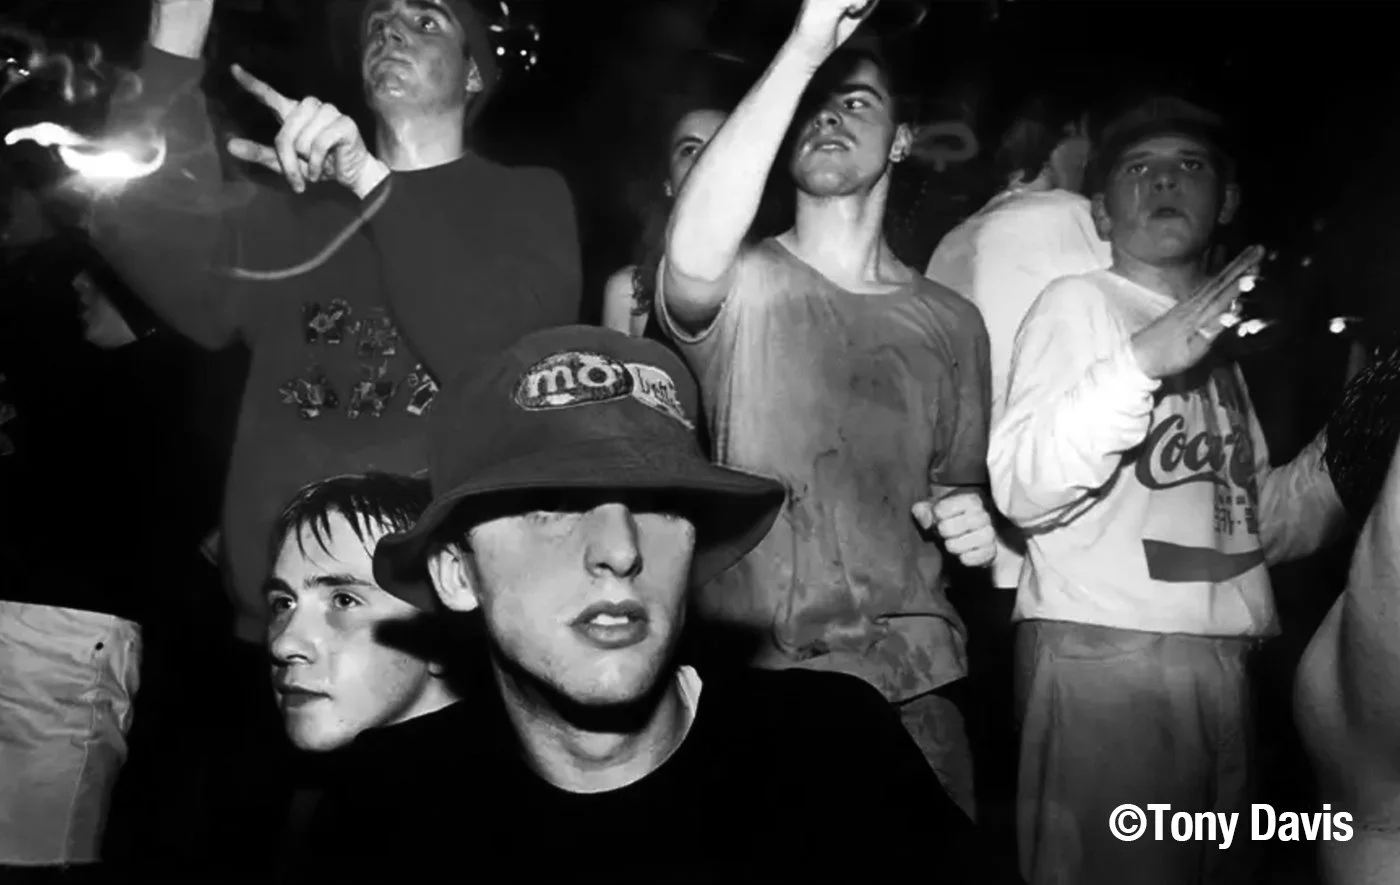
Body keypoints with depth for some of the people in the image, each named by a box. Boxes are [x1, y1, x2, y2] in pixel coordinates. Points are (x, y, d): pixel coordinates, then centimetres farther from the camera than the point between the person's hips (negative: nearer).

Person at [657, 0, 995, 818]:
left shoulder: (952, 322, 7)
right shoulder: (739, 288, -3)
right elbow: (694, 251, -28)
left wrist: (967, 520, -6)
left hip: (911, 688, 3)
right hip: (744, 684, -2)